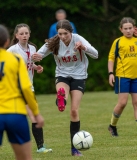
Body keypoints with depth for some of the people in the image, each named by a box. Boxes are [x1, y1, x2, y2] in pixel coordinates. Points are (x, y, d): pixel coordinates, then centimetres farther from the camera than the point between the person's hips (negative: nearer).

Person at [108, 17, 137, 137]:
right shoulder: (118, 42, -1)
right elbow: (111, 58, 1)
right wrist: (111, 73, -9)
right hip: (122, 76, -4)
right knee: (122, 102, -6)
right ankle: (113, 126, 14)